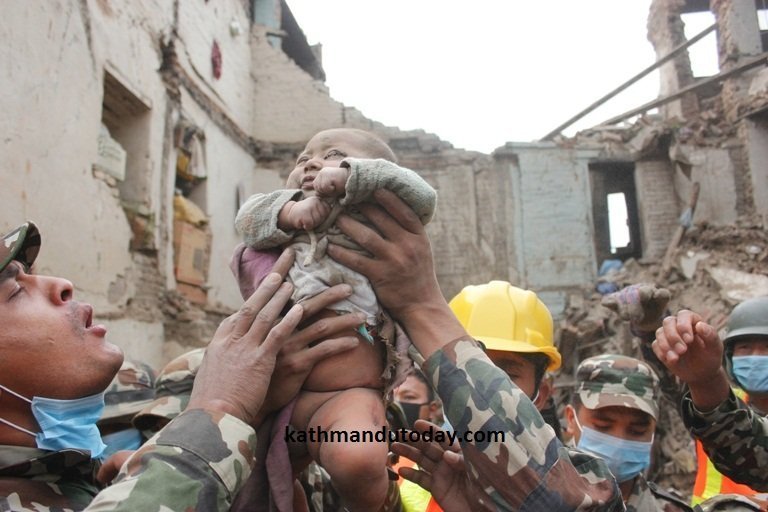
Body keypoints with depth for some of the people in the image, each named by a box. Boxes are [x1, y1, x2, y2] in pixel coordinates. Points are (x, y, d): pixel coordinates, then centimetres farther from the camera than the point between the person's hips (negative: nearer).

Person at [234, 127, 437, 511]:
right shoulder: (289, 226, 22)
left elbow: (421, 196, -4)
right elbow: (248, 217, 10)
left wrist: (350, 176, -8)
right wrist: (287, 210, -8)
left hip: (344, 394, -5)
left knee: (357, 462, -31)